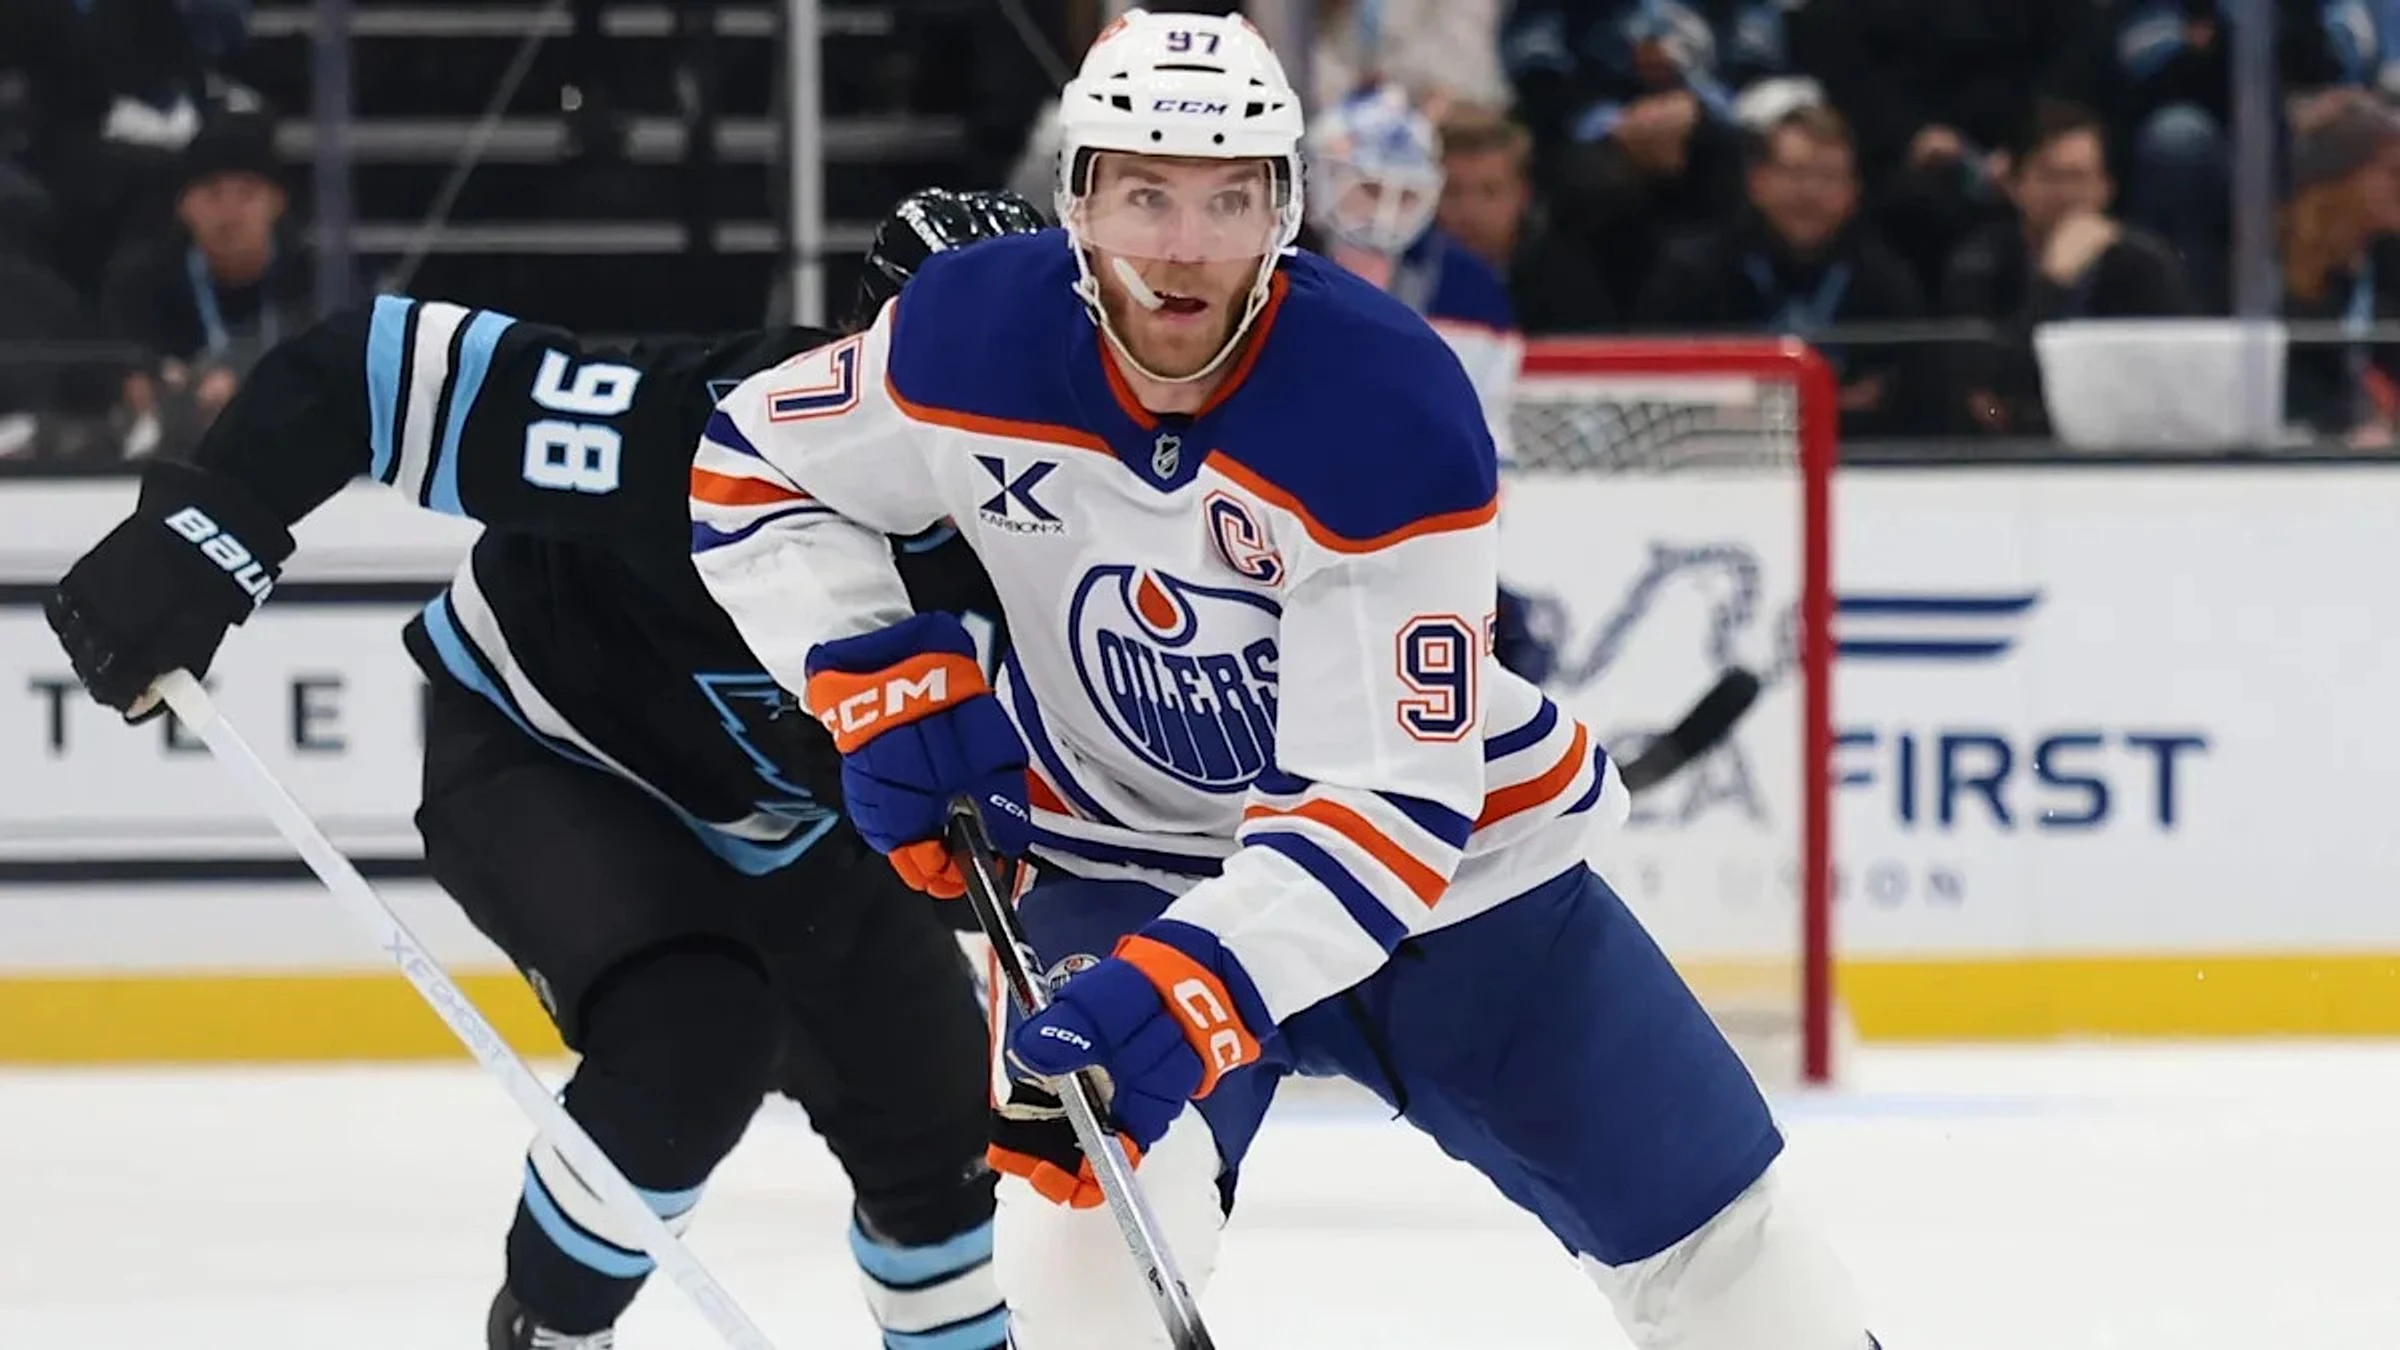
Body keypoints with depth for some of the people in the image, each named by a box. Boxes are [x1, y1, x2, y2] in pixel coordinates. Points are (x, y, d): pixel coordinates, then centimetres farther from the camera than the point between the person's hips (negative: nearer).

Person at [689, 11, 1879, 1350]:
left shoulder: (1395, 410, -30)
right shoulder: (975, 338, -21)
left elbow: (1391, 799, -32)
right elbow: (750, 472, -2)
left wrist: (1199, 983, -46)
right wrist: (877, 671, -18)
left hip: (1447, 848, -1)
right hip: (1123, 858, 1)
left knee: (1708, 1225, 6)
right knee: (1086, 1182, -28)